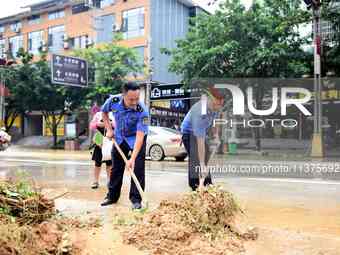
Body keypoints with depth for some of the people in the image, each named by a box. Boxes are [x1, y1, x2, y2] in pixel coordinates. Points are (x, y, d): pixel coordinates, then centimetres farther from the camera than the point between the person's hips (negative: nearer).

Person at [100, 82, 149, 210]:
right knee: (116, 167, 11)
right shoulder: (113, 101, -25)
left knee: (137, 168, -9)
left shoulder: (142, 111, -35)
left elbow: (139, 136, -38)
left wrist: (132, 158, -43)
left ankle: (136, 199, 2)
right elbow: (104, 112, 1)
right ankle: (112, 196, 25)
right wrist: (109, 129, -7)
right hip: (119, 138, 4)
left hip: (136, 138, -3)